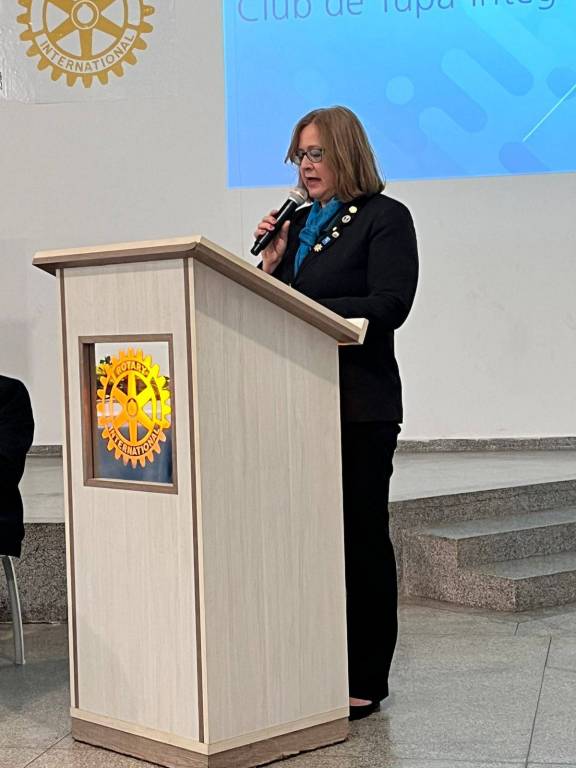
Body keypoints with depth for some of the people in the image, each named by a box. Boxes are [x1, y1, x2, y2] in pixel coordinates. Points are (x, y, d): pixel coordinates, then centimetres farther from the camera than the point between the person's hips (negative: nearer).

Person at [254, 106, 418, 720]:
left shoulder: (384, 217, -1)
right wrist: (271, 262, 1)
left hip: (358, 403, -6)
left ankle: (365, 680, 7)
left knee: (360, 535, -1)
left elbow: (390, 304, -14)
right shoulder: (298, 222, 18)